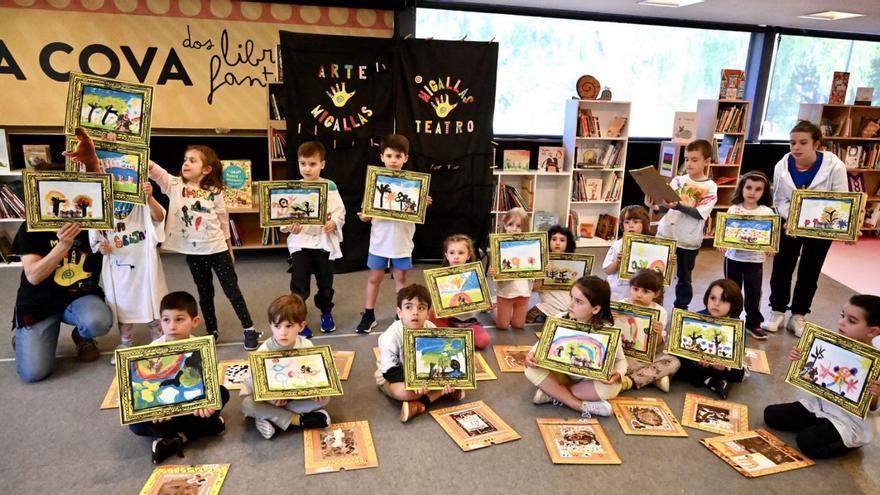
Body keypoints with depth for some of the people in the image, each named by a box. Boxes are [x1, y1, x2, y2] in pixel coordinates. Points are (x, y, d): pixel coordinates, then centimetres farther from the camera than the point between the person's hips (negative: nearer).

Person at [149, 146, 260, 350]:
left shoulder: (215, 192, -3)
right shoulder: (175, 185, -2)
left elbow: (223, 220, 6)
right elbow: (155, 170, -17)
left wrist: (229, 248, 10)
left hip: (217, 249, -1)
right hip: (193, 252, 2)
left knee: (232, 289, 4)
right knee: (205, 293, 14)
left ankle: (249, 329, 15)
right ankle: (211, 331, 28)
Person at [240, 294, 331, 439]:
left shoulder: (307, 347, -11)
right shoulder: (264, 351, -16)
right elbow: (254, 380, -17)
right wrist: (270, 398, -34)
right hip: (269, 397, -1)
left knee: (324, 398, -21)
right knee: (247, 404, -30)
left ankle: (271, 417, -22)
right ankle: (298, 419, -26)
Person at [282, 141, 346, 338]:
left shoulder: (330, 186, -1)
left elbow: (340, 212, -1)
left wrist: (333, 223, -19)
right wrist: (290, 226, -22)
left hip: (324, 240, 1)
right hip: (300, 241, -1)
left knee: (325, 282, 15)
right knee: (299, 285, -2)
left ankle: (326, 313, 38)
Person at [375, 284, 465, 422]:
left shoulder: (431, 329, -17)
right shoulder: (390, 337, -28)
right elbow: (390, 370, -24)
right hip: (392, 377, -5)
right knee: (403, 392, -39)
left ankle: (420, 404, -24)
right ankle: (444, 392, -20)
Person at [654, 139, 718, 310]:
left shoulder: (710, 187, -5)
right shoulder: (677, 180, 4)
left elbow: (700, 213, -15)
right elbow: (666, 207, 1)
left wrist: (678, 206, -27)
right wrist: (658, 205, -20)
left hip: (688, 241, -2)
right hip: (665, 235, 2)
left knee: (684, 279, 11)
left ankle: (680, 310, 27)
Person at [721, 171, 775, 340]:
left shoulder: (767, 212, -2)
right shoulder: (733, 209, -2)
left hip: (755, 259, 0)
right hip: (733, 257, 0)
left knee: (753, 293, 6)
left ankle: (753, 323, 22)